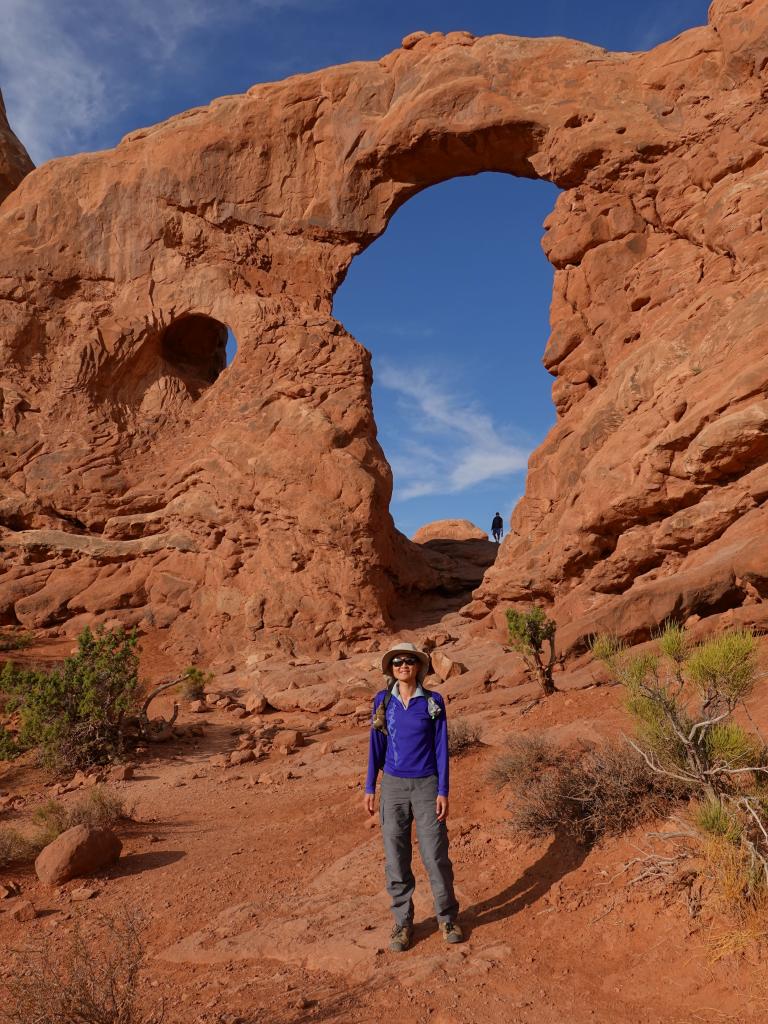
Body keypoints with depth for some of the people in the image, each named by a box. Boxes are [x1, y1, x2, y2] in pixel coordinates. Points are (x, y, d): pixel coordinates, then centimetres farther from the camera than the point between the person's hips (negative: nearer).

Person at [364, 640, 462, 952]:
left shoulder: (433, 702, -5)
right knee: (396, 859, 6)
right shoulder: (383, 701, 0)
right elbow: (376, 746, 6)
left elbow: (441, 748, -3)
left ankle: (447, 918, 24)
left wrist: (443, 792, -7)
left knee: (436, 856, 2)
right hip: (393, 786, 2)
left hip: (426, 786, -1)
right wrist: (370, 788, 5)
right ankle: (402, 923, 22)